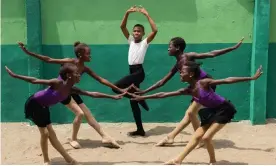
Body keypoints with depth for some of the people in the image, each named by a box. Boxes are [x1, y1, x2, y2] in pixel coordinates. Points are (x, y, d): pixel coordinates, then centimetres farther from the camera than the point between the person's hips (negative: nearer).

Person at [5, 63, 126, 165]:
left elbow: (93, 94, -6)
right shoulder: (58, 83, -30)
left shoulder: (72, 90, -9)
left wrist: (113, 97, -5)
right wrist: (14, 75, -19)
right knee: (45, 133, -5)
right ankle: (46, 161, 7)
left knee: (50, 133, 9)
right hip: (34, 104, -7)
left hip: (43, 107, 7)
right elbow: (35, 81, -24)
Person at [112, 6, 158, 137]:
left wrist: (147, 15, -14)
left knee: (116, 87, -22)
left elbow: (155, 30, -15)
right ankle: (140, 130, 15)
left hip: (139, 71, -7)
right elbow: (122, 27, 9)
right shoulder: (130, 41, 15)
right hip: (132, 71, 7)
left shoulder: (145, 42, 1)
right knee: (133, 102, 7)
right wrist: (127, 13, -3)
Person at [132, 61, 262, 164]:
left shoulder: (204, 83, -25)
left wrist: (252, 78, -23)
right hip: (212, 111, 7)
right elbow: (163, 94, -4)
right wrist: (143, 97, -3)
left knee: (206, 137, -12)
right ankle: (178, 160, 11)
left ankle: (213, 162, 11)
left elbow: (228, 80, -23)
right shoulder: (188, 91, -6)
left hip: (224, 109, -7)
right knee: (197, 136, 6)